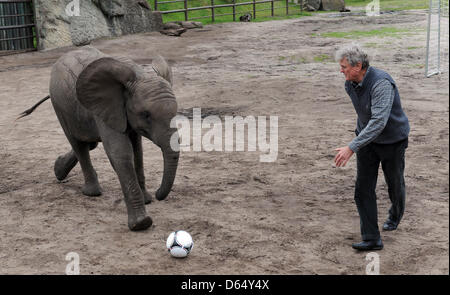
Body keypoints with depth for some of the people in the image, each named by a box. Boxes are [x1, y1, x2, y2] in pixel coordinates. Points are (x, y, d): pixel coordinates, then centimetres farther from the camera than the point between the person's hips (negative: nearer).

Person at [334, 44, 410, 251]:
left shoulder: (381, 83, -31)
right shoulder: (350, 84, -6)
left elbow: (379, 122, -39)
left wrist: (352, 148, -44)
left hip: (392, 140, -6)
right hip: (367, 140, 6)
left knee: (394, 185, 15)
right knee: (363, 189, -4)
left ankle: (395, 215, 47)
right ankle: (371, 239, 0)